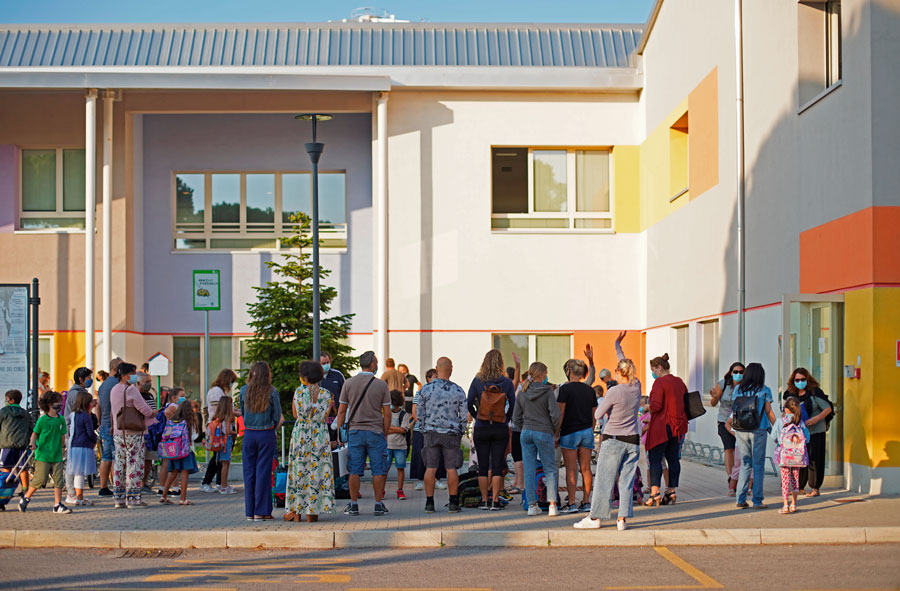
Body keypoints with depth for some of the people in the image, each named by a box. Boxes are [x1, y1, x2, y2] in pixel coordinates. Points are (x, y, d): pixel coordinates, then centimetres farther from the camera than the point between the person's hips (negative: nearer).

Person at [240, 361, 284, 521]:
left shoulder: (245, 390, -1)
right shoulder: (272, 392, -7)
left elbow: (242, 412, 11)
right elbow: (277, 417, -3)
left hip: (249, 434, 2)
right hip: (266, 435, -2)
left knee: (249, 471, 8)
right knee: (263, 471, 1)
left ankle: (250, 511, 10)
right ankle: (261, 512, 2)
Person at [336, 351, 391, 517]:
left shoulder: (349, 383, 2)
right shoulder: (381, 385, -2)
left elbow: (342, 411, 3)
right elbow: (387, 414, -1)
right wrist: (385, 434, 8)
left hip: (355, 431, 2)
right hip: (375, 432, -2)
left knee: (354, 470, 4)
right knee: (378, 470, 3)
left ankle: (353, 505, 6)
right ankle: (379, 505, 4)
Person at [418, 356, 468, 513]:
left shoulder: (425, 389, -2)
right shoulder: (458, 391, -4)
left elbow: (420, 414, 4)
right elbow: (464, 417, 1)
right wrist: (460, 433, 14)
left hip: (431, 432, 1)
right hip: (451, 433, -1)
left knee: (431, 468, 3)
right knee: (451, 468, 3)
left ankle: (429, 503, 4)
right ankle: (453, 503, 4)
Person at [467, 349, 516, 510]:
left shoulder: (477, 381, -5)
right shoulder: (507, 382, -5)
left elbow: (469, 403, -3)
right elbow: (513, 405, -2)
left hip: (481, 429, 0)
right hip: (500, 429, 0)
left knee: (483, 466, 8)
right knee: (497, 465, 4)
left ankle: (484, 501, 9)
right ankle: (495, 501, 1)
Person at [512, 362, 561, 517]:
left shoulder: (522, 393, 6)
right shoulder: (547, 391, -8)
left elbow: (516, 418, 8)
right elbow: (556, 414, -14)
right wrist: (554, 431, -1)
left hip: (526, 433, 4)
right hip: (544, 433, -4)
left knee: (529, 470, 6)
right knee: (550, 470, 5)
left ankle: (532, 505, 7)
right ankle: (552, 505, -1)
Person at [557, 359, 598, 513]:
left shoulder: (566, 388, -8)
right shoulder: (589, 390, 9)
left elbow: (560, 414, -10)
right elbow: (594, 416, 13)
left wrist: (556, 434, -5)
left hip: (570, 432, -5)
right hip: (587, 431, 5)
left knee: (571, 469, -3)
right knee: (585, 468, 7)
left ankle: (571, 504, -5)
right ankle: (585, 502, 9)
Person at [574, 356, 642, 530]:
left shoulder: (614, 392, -16)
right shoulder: (636, 387, -1)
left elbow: (598, 414, -8)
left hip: (613, 440, -5)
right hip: (633, 441, 5)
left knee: (604, 479, 2)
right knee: (626, 481, 6)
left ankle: (595, 518, 6)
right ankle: (623, 519, 3)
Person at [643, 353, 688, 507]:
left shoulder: (660, 382, -12)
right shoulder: (679, 382, 13)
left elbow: (656, 406, -20)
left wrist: (650, 409, 0)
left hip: (662, 425, -8)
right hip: (678, 425, 8)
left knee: (655, 458, -6)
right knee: (673, 458, 10)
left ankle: (654, 493, -14)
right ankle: (671, 491, 11)